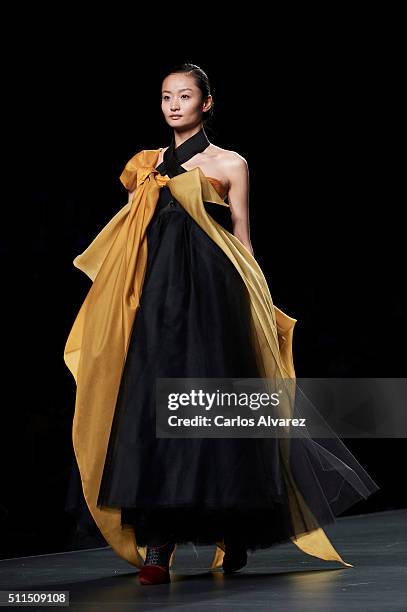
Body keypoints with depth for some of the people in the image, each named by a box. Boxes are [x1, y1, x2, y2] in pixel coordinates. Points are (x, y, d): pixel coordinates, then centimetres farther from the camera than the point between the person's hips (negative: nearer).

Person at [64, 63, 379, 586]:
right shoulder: (146, 165, 17)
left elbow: (242, 243, 6)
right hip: (157, 297, 3)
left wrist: (250, 306, -1)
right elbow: (130, 246, 16)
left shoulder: (229, 165, 6)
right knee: (150, 407, -7)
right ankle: (155, 548, -8)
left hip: (210, 295, -3)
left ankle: (234, 540, 13)